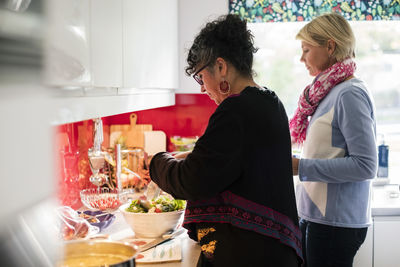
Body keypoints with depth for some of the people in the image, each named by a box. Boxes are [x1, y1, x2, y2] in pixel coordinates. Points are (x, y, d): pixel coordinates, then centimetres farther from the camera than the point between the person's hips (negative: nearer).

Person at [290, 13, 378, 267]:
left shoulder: (350, 94, -15)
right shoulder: (330, 92, 12)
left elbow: (365, 165, -20)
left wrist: (302, 167, -18)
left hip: (336, 223, -9)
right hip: (318, 217, 9)